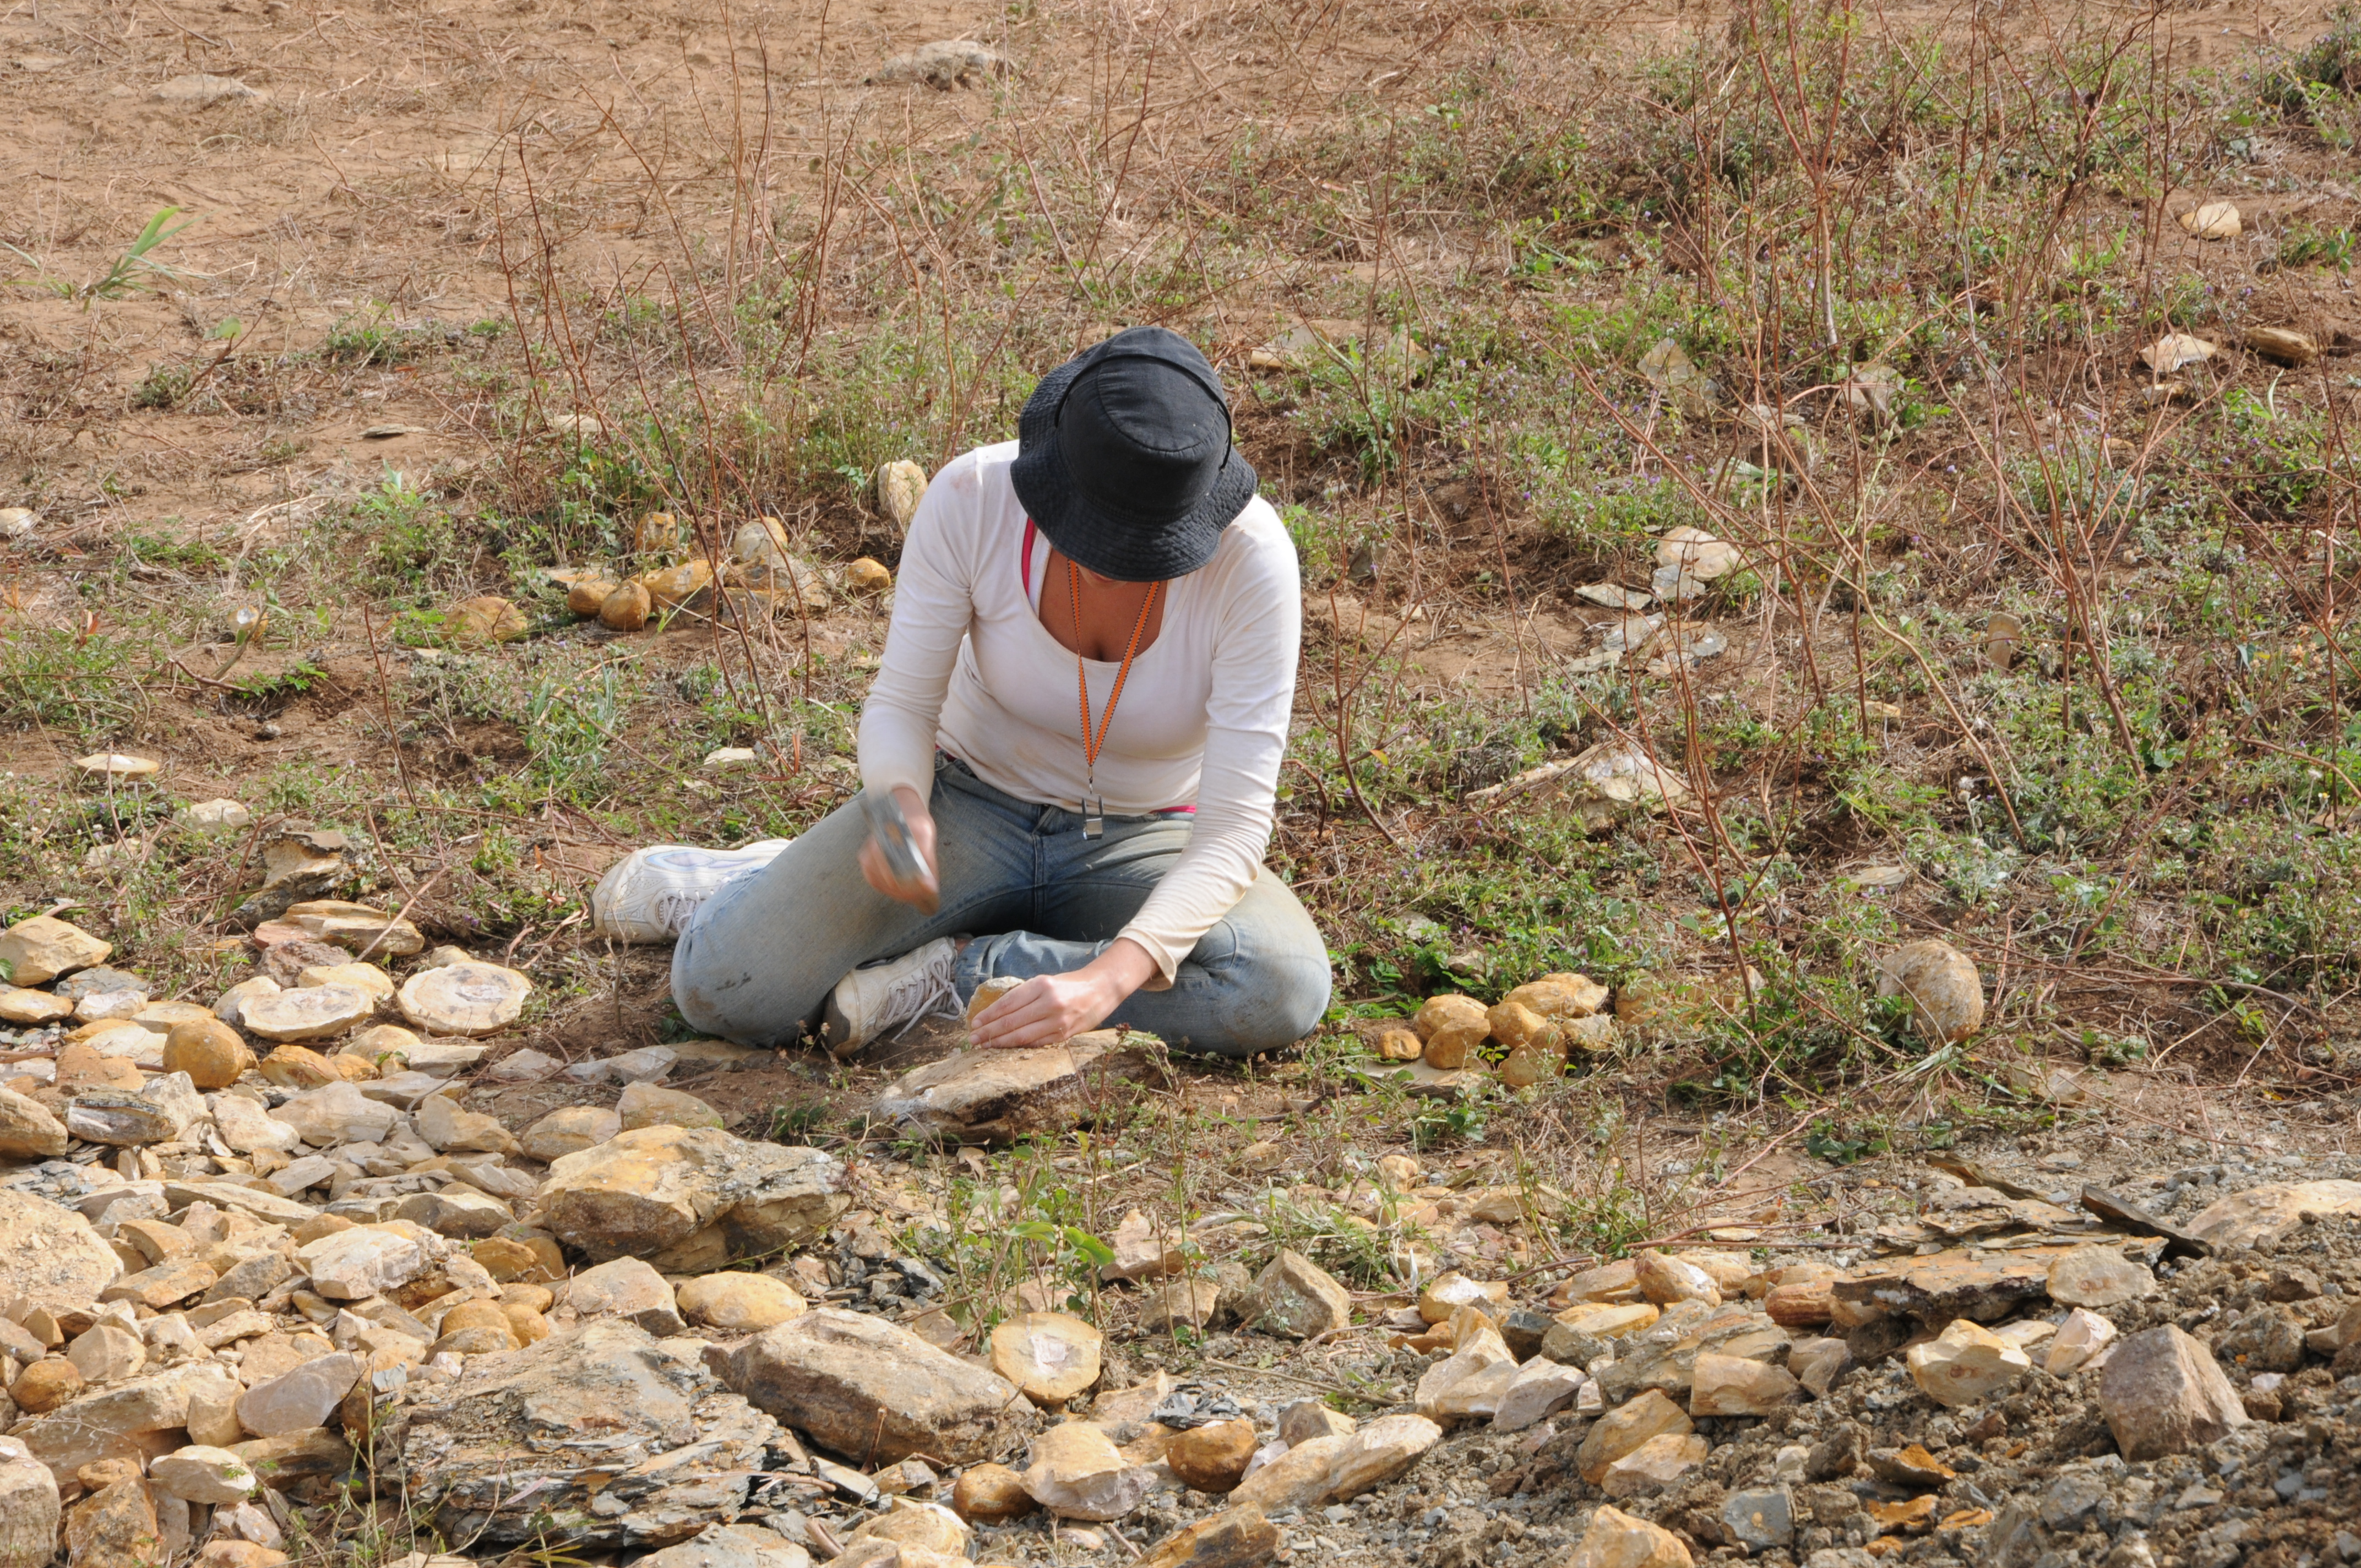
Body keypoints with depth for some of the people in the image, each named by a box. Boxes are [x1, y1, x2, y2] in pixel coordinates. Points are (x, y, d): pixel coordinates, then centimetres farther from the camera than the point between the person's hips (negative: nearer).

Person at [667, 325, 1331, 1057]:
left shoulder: (1250, 555, -29)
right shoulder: (973, 497, -25)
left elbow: (1235, 827, -29)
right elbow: (900, 705, -14)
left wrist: (1104, 982, -44)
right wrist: (903, 811, -38)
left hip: (1143, 842, 0)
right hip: (972, 809, 0)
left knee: (1286, 991, -33)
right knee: (719, 987, -23)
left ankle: (956, 971, -15)